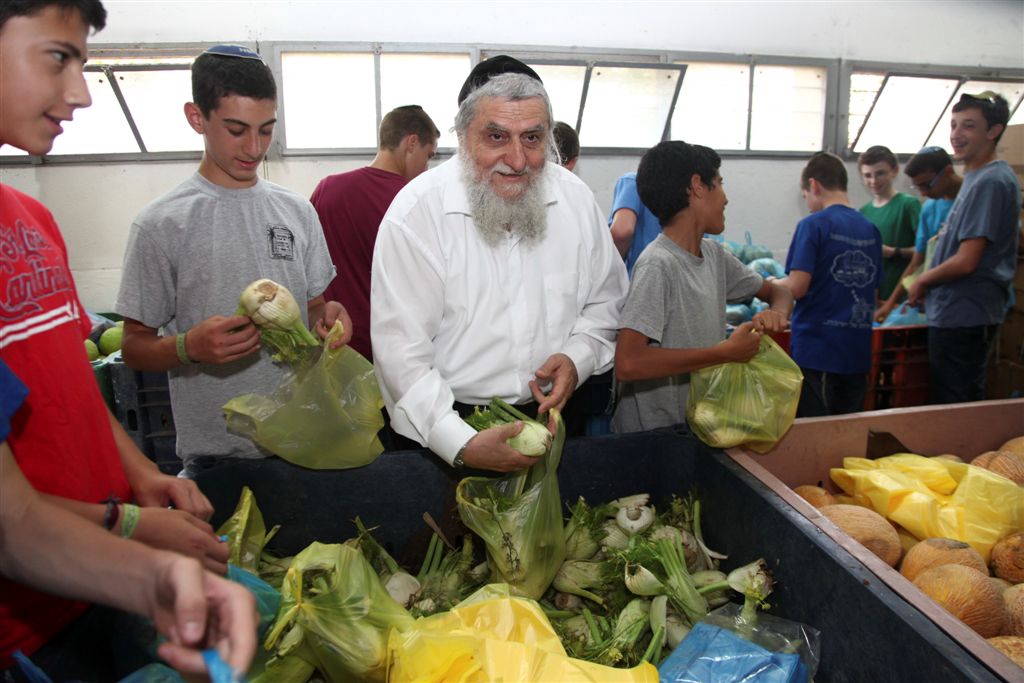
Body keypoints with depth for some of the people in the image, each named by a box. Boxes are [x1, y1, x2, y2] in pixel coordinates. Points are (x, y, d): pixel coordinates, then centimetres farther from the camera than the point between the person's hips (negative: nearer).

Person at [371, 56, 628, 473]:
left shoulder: (575, 198, -3)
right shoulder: (415, 211, -17)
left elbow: (605, 301, 8)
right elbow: (402, 352, -20)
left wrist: (578, 356, -11)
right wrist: (462, 445, -29)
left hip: (553, 412, 4)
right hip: (449, 421, -3)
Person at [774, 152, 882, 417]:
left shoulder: (814, 224, -10)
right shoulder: (870, 230, 8)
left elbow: (797, 288, -16)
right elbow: (873, 293, 14)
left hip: (816, 349, -6)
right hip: (857, 352, 6)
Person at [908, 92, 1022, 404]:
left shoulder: (990, 182, -17)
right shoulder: (978, 176, 14)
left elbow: (966, 262, -20)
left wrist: (922, 282, -5)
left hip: (964, 317, -10)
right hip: (959, 312, 10)